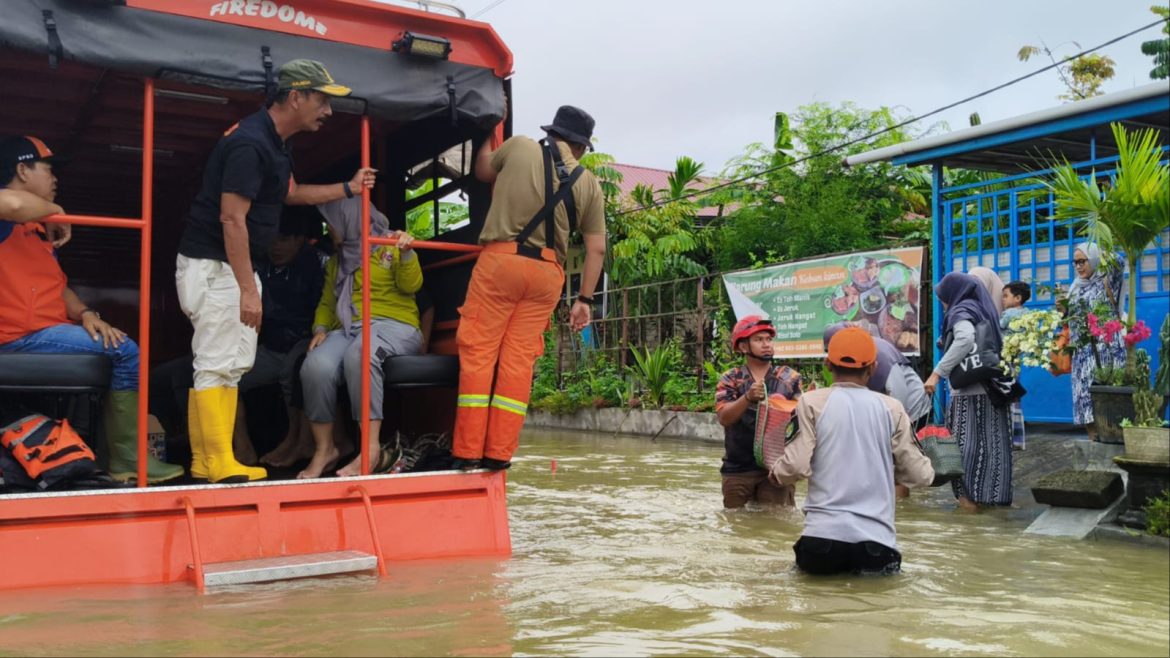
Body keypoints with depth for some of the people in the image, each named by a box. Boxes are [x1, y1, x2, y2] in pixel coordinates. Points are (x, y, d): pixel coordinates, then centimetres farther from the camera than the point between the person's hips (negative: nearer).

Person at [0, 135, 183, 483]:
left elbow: (59, 286, 19)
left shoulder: (39, 230, 23)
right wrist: (56, 212, -13)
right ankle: (128, 458, -12)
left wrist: (85, 314, -1)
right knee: (124, 351, -15)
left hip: (45, 330, 10)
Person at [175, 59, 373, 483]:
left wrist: (348, 188, 28)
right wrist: (248, 289, -26)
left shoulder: (275, 142, 11)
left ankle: (206, 462, 15)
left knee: (232, 364, 10)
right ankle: (218, 464, -5)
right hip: (212, 265, -10)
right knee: (216, 365, -8)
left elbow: (291, 193, 30)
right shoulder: (251, 143, -20)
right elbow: (232, 219, -25)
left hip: (234, 265, 10)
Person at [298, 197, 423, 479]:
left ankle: (372, 450, -39)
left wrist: (407, 254, -18)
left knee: (359, 355, -40)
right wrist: (320, 329, 8)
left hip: (393, 325, -4)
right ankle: (324, 449, -17)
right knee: (315, 366, -30)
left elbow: (410, 286, -2)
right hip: (346, 329, 5)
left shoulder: (391, 244, 10)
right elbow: (327, 303, 26)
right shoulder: (337, 259, 28)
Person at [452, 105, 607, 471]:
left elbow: (482, 172, 27)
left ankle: (467, 451, -1)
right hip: (547, 272, 2)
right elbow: (596, 249, 10)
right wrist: (585, 299, 15)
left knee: (478, 352, 1)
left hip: (501, 259, -2)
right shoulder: (588, 183, 13)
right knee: (519, 361, 5)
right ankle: (499, 452, 5)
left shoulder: (518, 147, 8)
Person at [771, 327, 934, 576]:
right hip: (877, 538, 1)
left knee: (811, 564, 28)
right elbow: (919, 475, 4)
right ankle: (867, 568, 0)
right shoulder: (891, 408, 4)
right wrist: (927, 469, 27)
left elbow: (796, 466, -8)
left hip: (823, 534, -1)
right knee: (886, 566, 30)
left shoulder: (812, 402, -1)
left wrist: (776, 471, 14)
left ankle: (834, 567, -2)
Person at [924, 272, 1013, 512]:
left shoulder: (961, 312, -7)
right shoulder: (983, 310, 17)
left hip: (971, 391, -8)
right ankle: (993, 493, 12)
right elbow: (1000, 345, 21)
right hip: (993, 388, 8)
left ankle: (971, 496, -4)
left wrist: (937, 373, -28)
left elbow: (965, 340, -27)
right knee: (992, 443, 8)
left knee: (967, 442, -4)